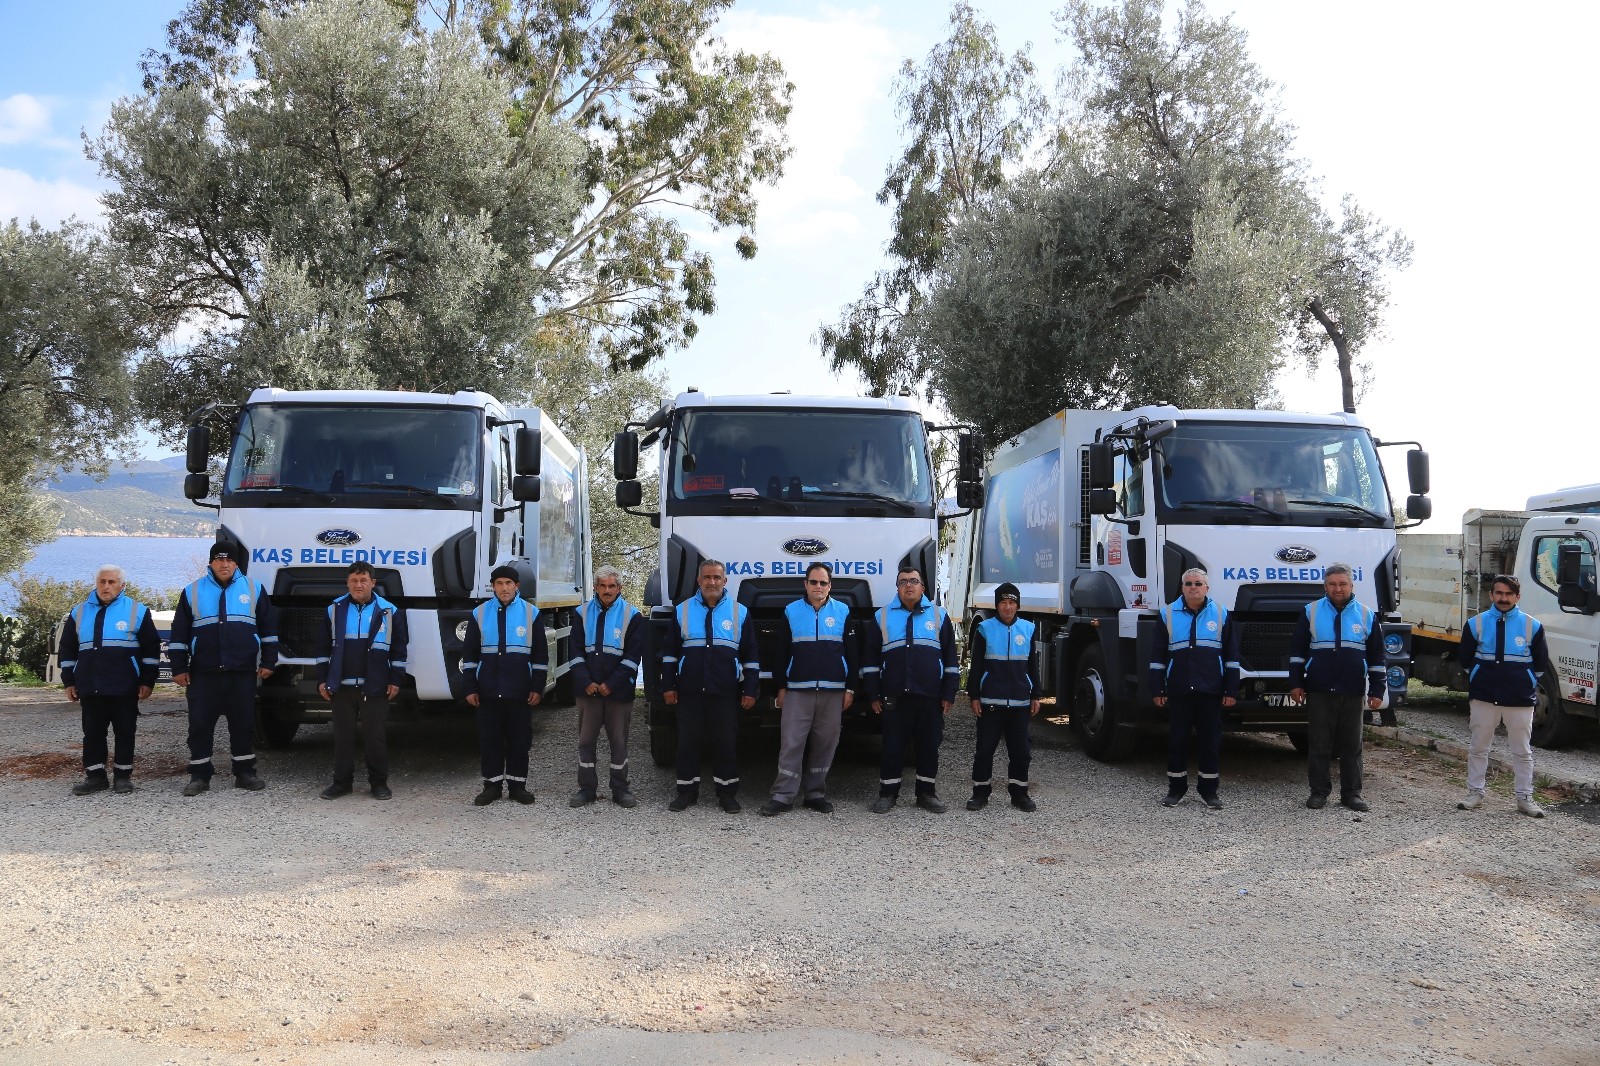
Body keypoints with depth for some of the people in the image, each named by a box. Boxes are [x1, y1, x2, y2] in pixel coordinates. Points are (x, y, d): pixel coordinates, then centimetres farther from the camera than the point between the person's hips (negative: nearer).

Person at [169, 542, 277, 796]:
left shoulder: (253, 589, 6)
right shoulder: (193, 592, 7)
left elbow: (269, 627, 9)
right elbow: (179, 634, 9)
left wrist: (268, 661, 4)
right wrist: (179, 668, 4)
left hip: (243, 672, 0)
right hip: (203, 673, 0)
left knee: (243, 724, 5)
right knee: (200, 724, 1)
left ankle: (245, 773, 15)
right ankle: (199, 776, 9)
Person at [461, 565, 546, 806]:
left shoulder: (531, 613, 1)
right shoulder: (480, 613, 4)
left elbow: (541, 654, 4)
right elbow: (469, 654, 6)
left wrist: (537, 688, -1)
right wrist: (471, 688, 0)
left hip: (520, 691, -1)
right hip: (488, 691, 1)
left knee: (519, 739, 5)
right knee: (489, 738, 5)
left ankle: (517, 784, 15)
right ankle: (492, 784, 15)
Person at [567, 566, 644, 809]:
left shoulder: (632, 616, -1)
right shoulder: (583, 614, 6)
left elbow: (633, 655, -5)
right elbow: (576, 652, 3)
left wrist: (612, 684, -12)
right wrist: (586, 682, -9)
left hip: (618, 690, -2)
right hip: (588, 688, 2)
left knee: (619, 741, 4)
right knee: (586, 739, 5)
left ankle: (620, 789, 13)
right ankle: (587, 788, 13)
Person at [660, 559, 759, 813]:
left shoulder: (739, 612, 5)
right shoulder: (682, 611, 7)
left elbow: (751, 656, 7)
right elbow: (669, 652, 10)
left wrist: (750, 690, 2)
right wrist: (668, 686, 4)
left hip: (725, 693, -1)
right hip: (689, 692, 1)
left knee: (726, 743, 3)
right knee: (688, 742, 6)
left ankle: (727, 793, 14)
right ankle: (687, 791, 17)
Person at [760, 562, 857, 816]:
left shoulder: (843, 612, 7)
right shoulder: (791, 612, 6)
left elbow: (851, 653, 8)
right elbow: (781, 653, 9)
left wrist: (850, 689, 4)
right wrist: (781, 687, 5)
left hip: (833, 690, 1)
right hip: (797, 690, -1)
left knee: (826, 743, 5)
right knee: (791, 743, -5)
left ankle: (815, 793, 15)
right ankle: (783, 795, -2)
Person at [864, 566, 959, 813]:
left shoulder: (939, 615, 9)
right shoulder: (883, 616, 8)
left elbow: (950, 657, 9)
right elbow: (871, 658, 9)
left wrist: (948, 693, 3)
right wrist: (874, 695, 3)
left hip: (930, 697, 1)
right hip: (894, 697, 0)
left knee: (929, 746, 6)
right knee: (892, 746, 2)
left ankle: (927, 793, 17)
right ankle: (888, 794, 11)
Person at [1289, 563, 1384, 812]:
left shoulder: (1366, 615, 6)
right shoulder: (1311, 612, 2)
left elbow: (1377, 657, 9)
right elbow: (1296, 651, 5)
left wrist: (1377, 690, 4)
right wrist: (1296, 683, -1)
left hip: (1352, 693, 1)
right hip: (1319, 691, -1)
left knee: (1351, 745, 7)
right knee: (1319, 745, 3)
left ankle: (1351, 793, 15)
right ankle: (1319, 791, 11)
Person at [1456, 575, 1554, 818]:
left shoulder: (1532, 626, -2)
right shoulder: (1476, 624, 0)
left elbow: (1541, 663, 8)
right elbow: (1466, 660, 9)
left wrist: (1523, 683, 6)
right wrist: (1482, 679, 7)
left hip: (1520, 700, -1)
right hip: (1484, 698, 1)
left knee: (1522, 752, 7)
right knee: (1478, 748, 8)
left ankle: (1524, 797, 16)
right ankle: (1475, 793, 17)